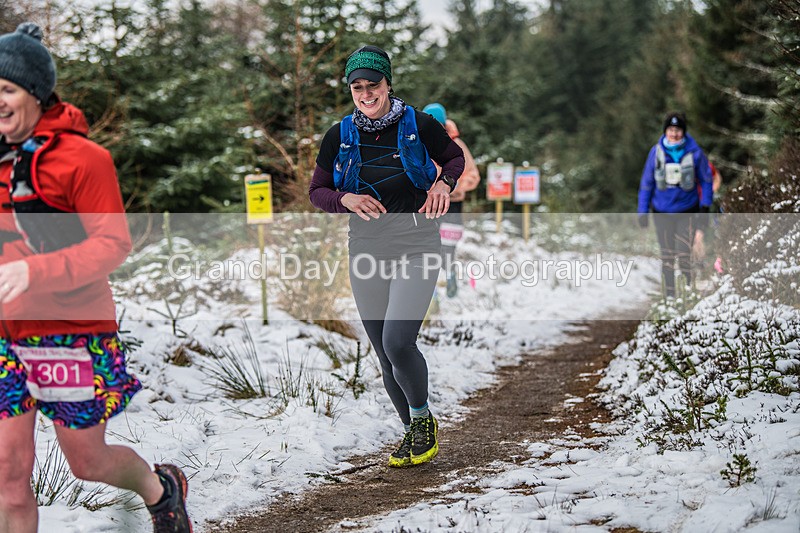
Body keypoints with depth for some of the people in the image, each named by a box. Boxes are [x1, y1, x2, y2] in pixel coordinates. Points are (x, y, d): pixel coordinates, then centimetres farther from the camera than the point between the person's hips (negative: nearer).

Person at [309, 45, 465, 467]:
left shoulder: (418, 125, -4)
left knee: (398, 343, -18)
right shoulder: (340, 136, 2)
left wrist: (444, 182, -9)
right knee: (385, 354, 7)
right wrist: (346, 199, -13)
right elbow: (317, 191, 8)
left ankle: (423, 418, 9)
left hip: (416, 245, -3)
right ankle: (412, 431, 28)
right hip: (366, 248, 3)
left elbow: (454, 156, 12)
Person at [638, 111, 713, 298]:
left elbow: (706, 180, 4)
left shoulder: (695, 152, -7)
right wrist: (643, 211, 4)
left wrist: (705, 207, -1)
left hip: (687, 211, -2)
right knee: (667, 254, 6)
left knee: (684, 253, -12)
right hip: (662, 211, 2)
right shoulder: (656, 152, -3)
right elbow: (646, 182, 6)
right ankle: (669, 293, 15)